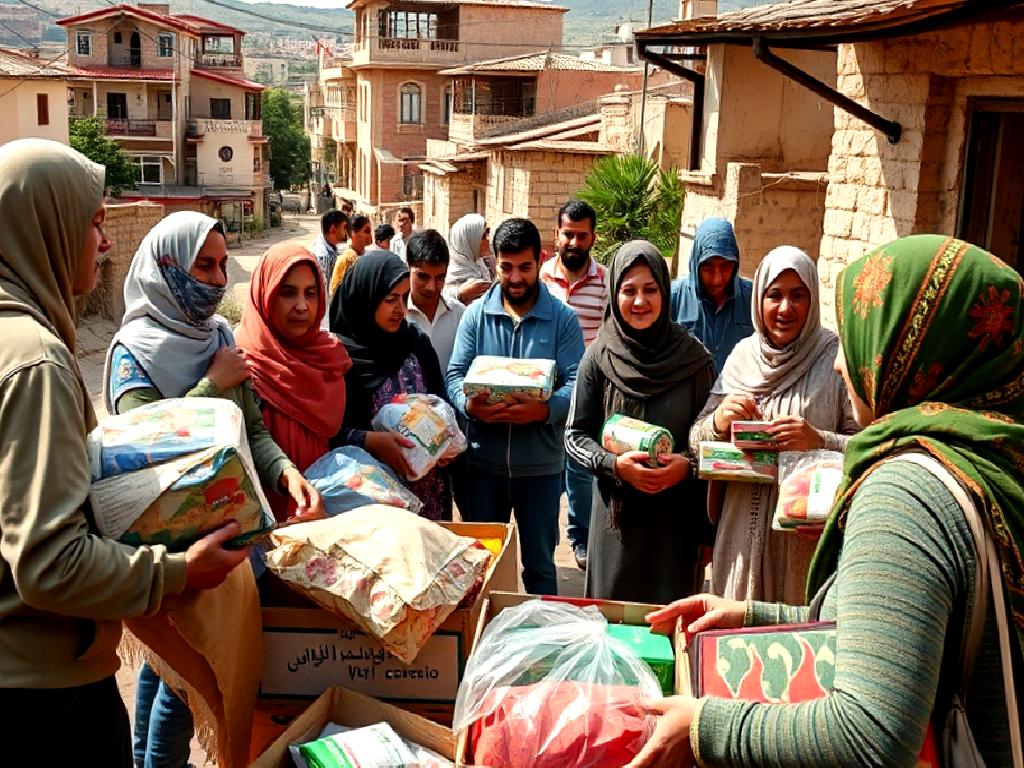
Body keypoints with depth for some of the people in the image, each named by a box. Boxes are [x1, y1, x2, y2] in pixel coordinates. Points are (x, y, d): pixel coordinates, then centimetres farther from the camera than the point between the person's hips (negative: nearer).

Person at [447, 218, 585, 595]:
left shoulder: (563, 319, -2)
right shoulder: (475, 314, 3)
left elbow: (576, 383, -10)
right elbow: (455, 374, -1)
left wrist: (544, 410, -29)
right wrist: (470, 405, -23)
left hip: (541, 464, -2)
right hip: (482, 461, 2)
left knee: (539, 565, 12)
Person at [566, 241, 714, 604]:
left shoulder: (694, 357, -2)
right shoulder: (599, 357, -3)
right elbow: (575, 435, 1)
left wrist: (688, 465, -13)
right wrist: (615, 464, -15)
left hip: (678, 513, 0)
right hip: (618, 511, 0)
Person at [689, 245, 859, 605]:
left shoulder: (836, 360, -6)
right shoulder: (744, 354, 6)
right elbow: (696, 439, 8)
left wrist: (818, 441, -24)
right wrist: (718, 422, -12)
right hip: (742, 528, 4)